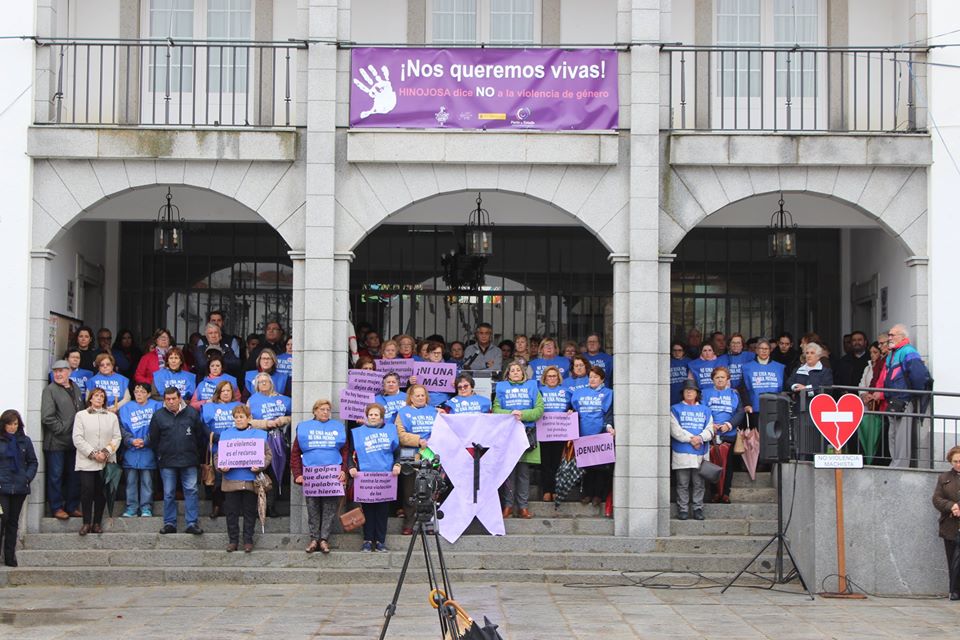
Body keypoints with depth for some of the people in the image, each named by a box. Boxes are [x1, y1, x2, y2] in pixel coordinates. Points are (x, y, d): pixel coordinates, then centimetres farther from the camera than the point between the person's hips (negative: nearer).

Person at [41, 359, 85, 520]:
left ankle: (72, 507, 19)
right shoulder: (50, 390, -7)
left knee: (74, 476, 10)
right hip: (56, 442, -6)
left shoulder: (76, 389, 13)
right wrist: (61, 429, -14)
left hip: (74, 441, 6)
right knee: (56, 476, 0)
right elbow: (47, 417, -15)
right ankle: (57, 508, 7)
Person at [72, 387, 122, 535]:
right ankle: (86, 523, -3)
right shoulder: (81, 415, 6)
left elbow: (117, 438, 6)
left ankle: (97, 523, 10)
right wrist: (92, 454, -11)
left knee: (101, 493, 2)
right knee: (87, 490, -10)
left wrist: (106, 452, -10)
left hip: (106, 462, 2)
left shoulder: (112, 417, 13)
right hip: (86, 461, -2)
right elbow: (77, 439, -2)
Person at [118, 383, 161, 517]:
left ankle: (146, 508, 8)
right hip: (131, 451, 2)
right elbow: (123, 428, 1)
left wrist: (145, 441, -13)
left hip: (148, 450, -2)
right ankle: (131, 508, 10)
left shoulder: (156, 406, 4)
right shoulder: (126, 408, 10)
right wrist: (131, 440, -14)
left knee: (147, 481, 2)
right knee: (131, 480, 4)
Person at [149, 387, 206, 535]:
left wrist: (196, 453, 11)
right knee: (168, 494, 5)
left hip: (189, 461, 0)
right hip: (167, 462, 0)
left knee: (191, 491, -3)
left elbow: (201, 435, 10)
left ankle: (192, 523, -1)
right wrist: (160, 455, 8)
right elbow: (154, 439, 10)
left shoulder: (191, 413, 4)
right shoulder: (158, 416, 4)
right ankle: (169, 523, 12)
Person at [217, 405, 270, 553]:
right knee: (232, 512, 5)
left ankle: (248, 540, 14)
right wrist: (221, 467, -11)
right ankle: (233, 540, 14)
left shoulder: (259, 434, 6)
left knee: (249, 512, 5)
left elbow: (267, 454, 2)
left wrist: (260, 466, -16)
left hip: (251, 480, -1)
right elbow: (218, 455, 9)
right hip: (231, 480, 1)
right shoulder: (226, 434, 11)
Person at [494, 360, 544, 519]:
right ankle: (508, 505, 2)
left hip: (526, 432, 0)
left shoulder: (532, 386, 14)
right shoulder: (501, 387, 15)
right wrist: (509, 414, -14)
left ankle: (523, 506, 3)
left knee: (524, 470, 0)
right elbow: (495, 409, 4)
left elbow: (539, 409, 3)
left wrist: (523, 415, -11)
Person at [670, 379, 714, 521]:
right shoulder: (675, 409, 8)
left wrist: (700, 438, -13)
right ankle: (682, 509, 3)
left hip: (700, 453, 2)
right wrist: (691, 439, -12)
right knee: (683, 484, -1)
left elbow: (709, 430, 7)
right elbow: (675, 430, -4)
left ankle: (698, 509, 9)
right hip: (681, 453, -2)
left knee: (698, 483, 3)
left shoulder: (705, 410, 17)